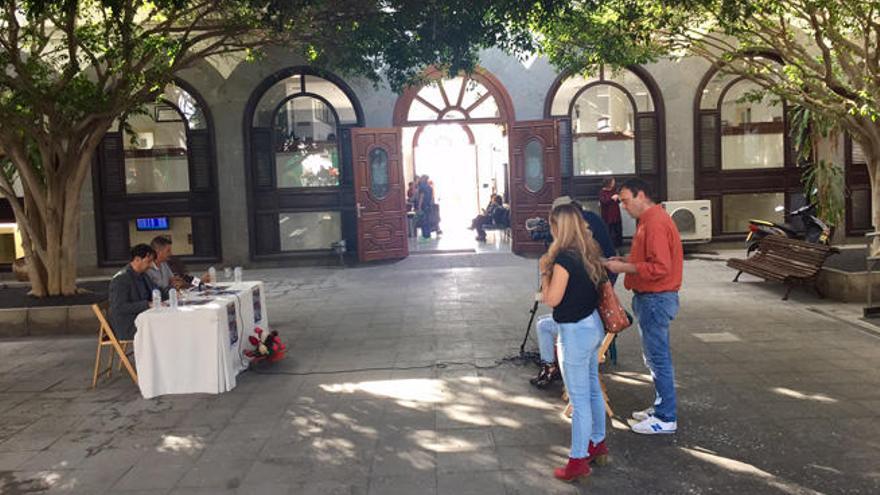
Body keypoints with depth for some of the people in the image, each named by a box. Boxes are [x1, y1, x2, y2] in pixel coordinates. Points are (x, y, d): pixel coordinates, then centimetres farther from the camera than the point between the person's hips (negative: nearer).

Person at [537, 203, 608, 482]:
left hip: (575, 332, -9)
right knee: (593, 389, 20)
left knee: (579, 398, -1)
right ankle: (597, 444, 35)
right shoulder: (590, 252, 4)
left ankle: (578, 461, 8)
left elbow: (551, 299, -18)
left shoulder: (564, 258, -22)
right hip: (593, 325, 9)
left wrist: (545, 271, -7)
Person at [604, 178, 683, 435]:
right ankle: (661, 407, 28)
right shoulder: (649, 220, 14)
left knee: (658, 358, -3)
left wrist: (624, 268, -19)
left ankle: (666, 418, 6)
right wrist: (624, 261, 8)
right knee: (655, 356, 17)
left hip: (655, 299, -11)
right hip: (650, 298, 11)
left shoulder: (655, 223, -20)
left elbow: (659, 267, -25)